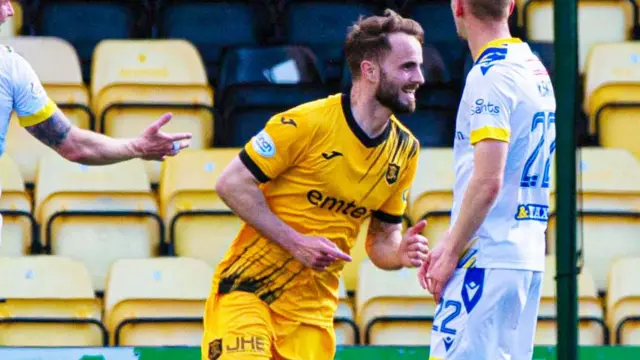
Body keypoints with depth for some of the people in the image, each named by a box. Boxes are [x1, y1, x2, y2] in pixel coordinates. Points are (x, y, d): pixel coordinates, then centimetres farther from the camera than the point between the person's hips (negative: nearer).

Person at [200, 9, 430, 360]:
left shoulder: (405, 150, 6)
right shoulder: (307, 123, -14)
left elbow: (382, 238, 14)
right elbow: (232, 183, -12)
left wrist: (400, 254, -10)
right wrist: (296, 242, -18)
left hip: (312, 310, 6)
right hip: (248, 289, -6)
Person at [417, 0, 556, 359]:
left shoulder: (490, 75, -13)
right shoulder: (536, 70, 15)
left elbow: (488, 182, -19)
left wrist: (451, 254, -11)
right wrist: (449, 244, 18)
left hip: (487, 261, -9)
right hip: (529, 256, 9)